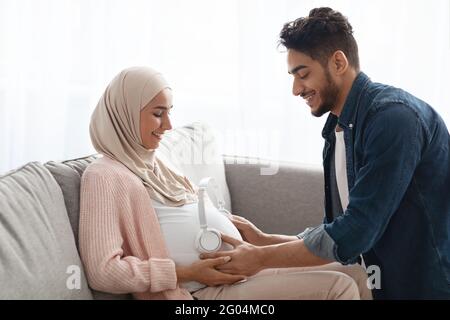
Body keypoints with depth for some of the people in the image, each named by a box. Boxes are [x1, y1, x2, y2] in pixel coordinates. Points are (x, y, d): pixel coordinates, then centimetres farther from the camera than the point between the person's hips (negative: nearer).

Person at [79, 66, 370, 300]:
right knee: (338, 286, -19)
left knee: (355, 273, 4)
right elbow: (103, 271, -19)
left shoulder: (153, 165, 19)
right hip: (207, 290, -9)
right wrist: (188, 272, -17)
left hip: (241, 270, 9)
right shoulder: (106, 176, -9)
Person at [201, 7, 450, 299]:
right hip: (385, 285, 7)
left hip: (425, 285, -7)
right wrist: (263, 240, 4)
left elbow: (357, 232, -22)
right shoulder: (337, 131, 8)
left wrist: (261, 258, -14)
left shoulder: (394, 115, -18)